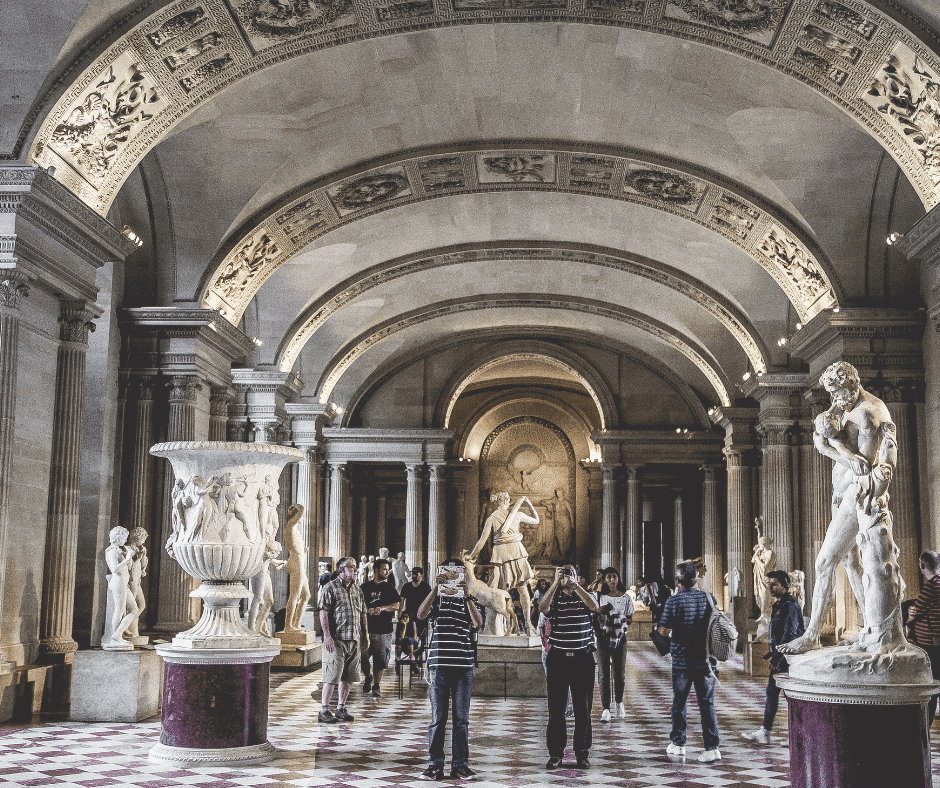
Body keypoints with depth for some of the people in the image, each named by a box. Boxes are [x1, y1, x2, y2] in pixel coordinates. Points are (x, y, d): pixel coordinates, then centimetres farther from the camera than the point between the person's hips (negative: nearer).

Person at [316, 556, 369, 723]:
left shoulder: (357, 590, 17)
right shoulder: (330, 588, -4)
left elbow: (363, 614, 22)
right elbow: (323, 613, -10)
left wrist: (366, 635, 16)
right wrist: (327, 636, -18)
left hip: (354, 640, 7)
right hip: (336, 640, -7)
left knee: (348, 677, 8)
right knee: (332, 676, -7)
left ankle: (341, 708, 18)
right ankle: (324, 711, 0)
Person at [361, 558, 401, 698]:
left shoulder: (389, 588, 11)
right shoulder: (365, 587, 9)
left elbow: (397, 605, 2)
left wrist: (382, 608, -14)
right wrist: (367, 610, -13)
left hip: (384, 629, 1)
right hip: (366, 628, -1)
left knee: (380, 660, 1)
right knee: (362, 657, -9)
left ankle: (376, 686, 14)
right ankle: (368, 677, 19)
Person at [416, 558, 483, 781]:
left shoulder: (470, 600, 11)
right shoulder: (436, 598, 9)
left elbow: (478, 623, -9)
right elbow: (421, 614, -12)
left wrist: (467, 595, -18)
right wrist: (435, 588, -20)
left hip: (464, 665, 1)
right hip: (439, 664, -1)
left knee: (461, 718, 5)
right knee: (437, 718, 2)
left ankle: (460, 764, 12)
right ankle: (435, 765, 9)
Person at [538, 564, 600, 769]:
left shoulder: (584, 597, 8)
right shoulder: (553, 598, 6)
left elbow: (594, 606, -15)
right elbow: (543, 607, -16)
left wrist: (575, 584, -16)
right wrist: (556, 582, -18)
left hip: (583, 659, 0)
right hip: (558, 659, 0)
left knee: (583, 709, 4)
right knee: (556, 708, 3)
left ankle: (582, 753, 13)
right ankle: (555, 754, 11)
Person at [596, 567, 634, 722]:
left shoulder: (626, 598, 5)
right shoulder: (600, 597, 6)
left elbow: (630, 619, 7)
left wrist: (621, 620, -12)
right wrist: (601, 611, -12)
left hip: (620, 637, 0)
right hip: (603, 637, 0)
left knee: (619, 673, 5)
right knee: (604, 674, -2)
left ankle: (620, 703, 27)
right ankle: (606, 708, 1)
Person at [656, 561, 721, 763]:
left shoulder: (674, 601, -10)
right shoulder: (709, 598, 1)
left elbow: (664, 631, -11)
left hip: (682, 661, -2)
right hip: (706, 661, 2)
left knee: (679, 702, 13)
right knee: (707, 704, 3)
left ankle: (678, 744, 22)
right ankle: (712, 748, -4)